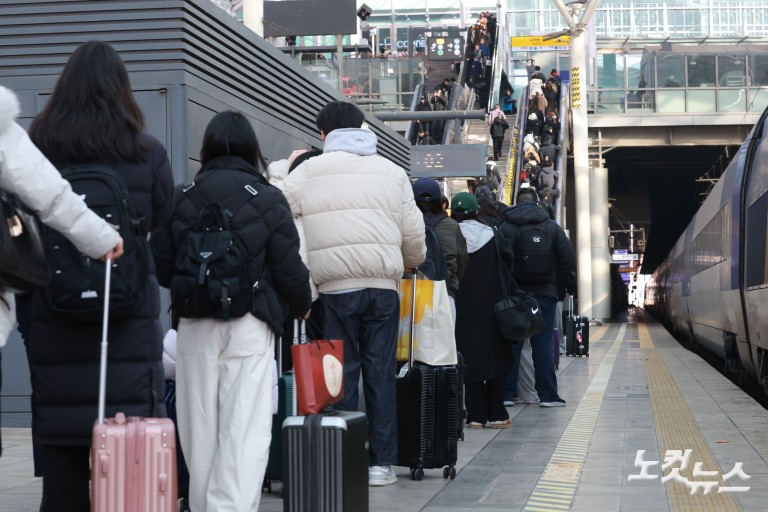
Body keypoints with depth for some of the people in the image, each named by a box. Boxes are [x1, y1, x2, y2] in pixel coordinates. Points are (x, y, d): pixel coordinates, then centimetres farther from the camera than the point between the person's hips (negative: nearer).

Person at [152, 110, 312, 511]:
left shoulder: (179, 198, 4)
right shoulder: (268, 199, -3)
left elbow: (162, 268, 6)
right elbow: (289, 270, -3)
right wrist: (302, 306, 17)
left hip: (194, 326, 3)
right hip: (249, 325, -3)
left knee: (200, 429, 12)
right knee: (245, 430, -4)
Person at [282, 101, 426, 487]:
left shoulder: (308, 171, 6)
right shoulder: (392, 172, 13)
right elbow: (413, 236, 12)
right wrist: (412, 263, 31)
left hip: (335, 286, -1)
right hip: (383, 285, 2)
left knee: (341, 371, 5)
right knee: (380, 372, 6)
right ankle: (381, 462, 7)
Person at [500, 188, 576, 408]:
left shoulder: (504, 227, -1)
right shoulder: (552, 227, 3)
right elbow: (568, 260, 0)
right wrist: (565, 287, 8)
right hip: (544, 293, 0)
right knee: (542, 345, 3)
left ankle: (506, 394, 6)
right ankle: (548, 395, 3)